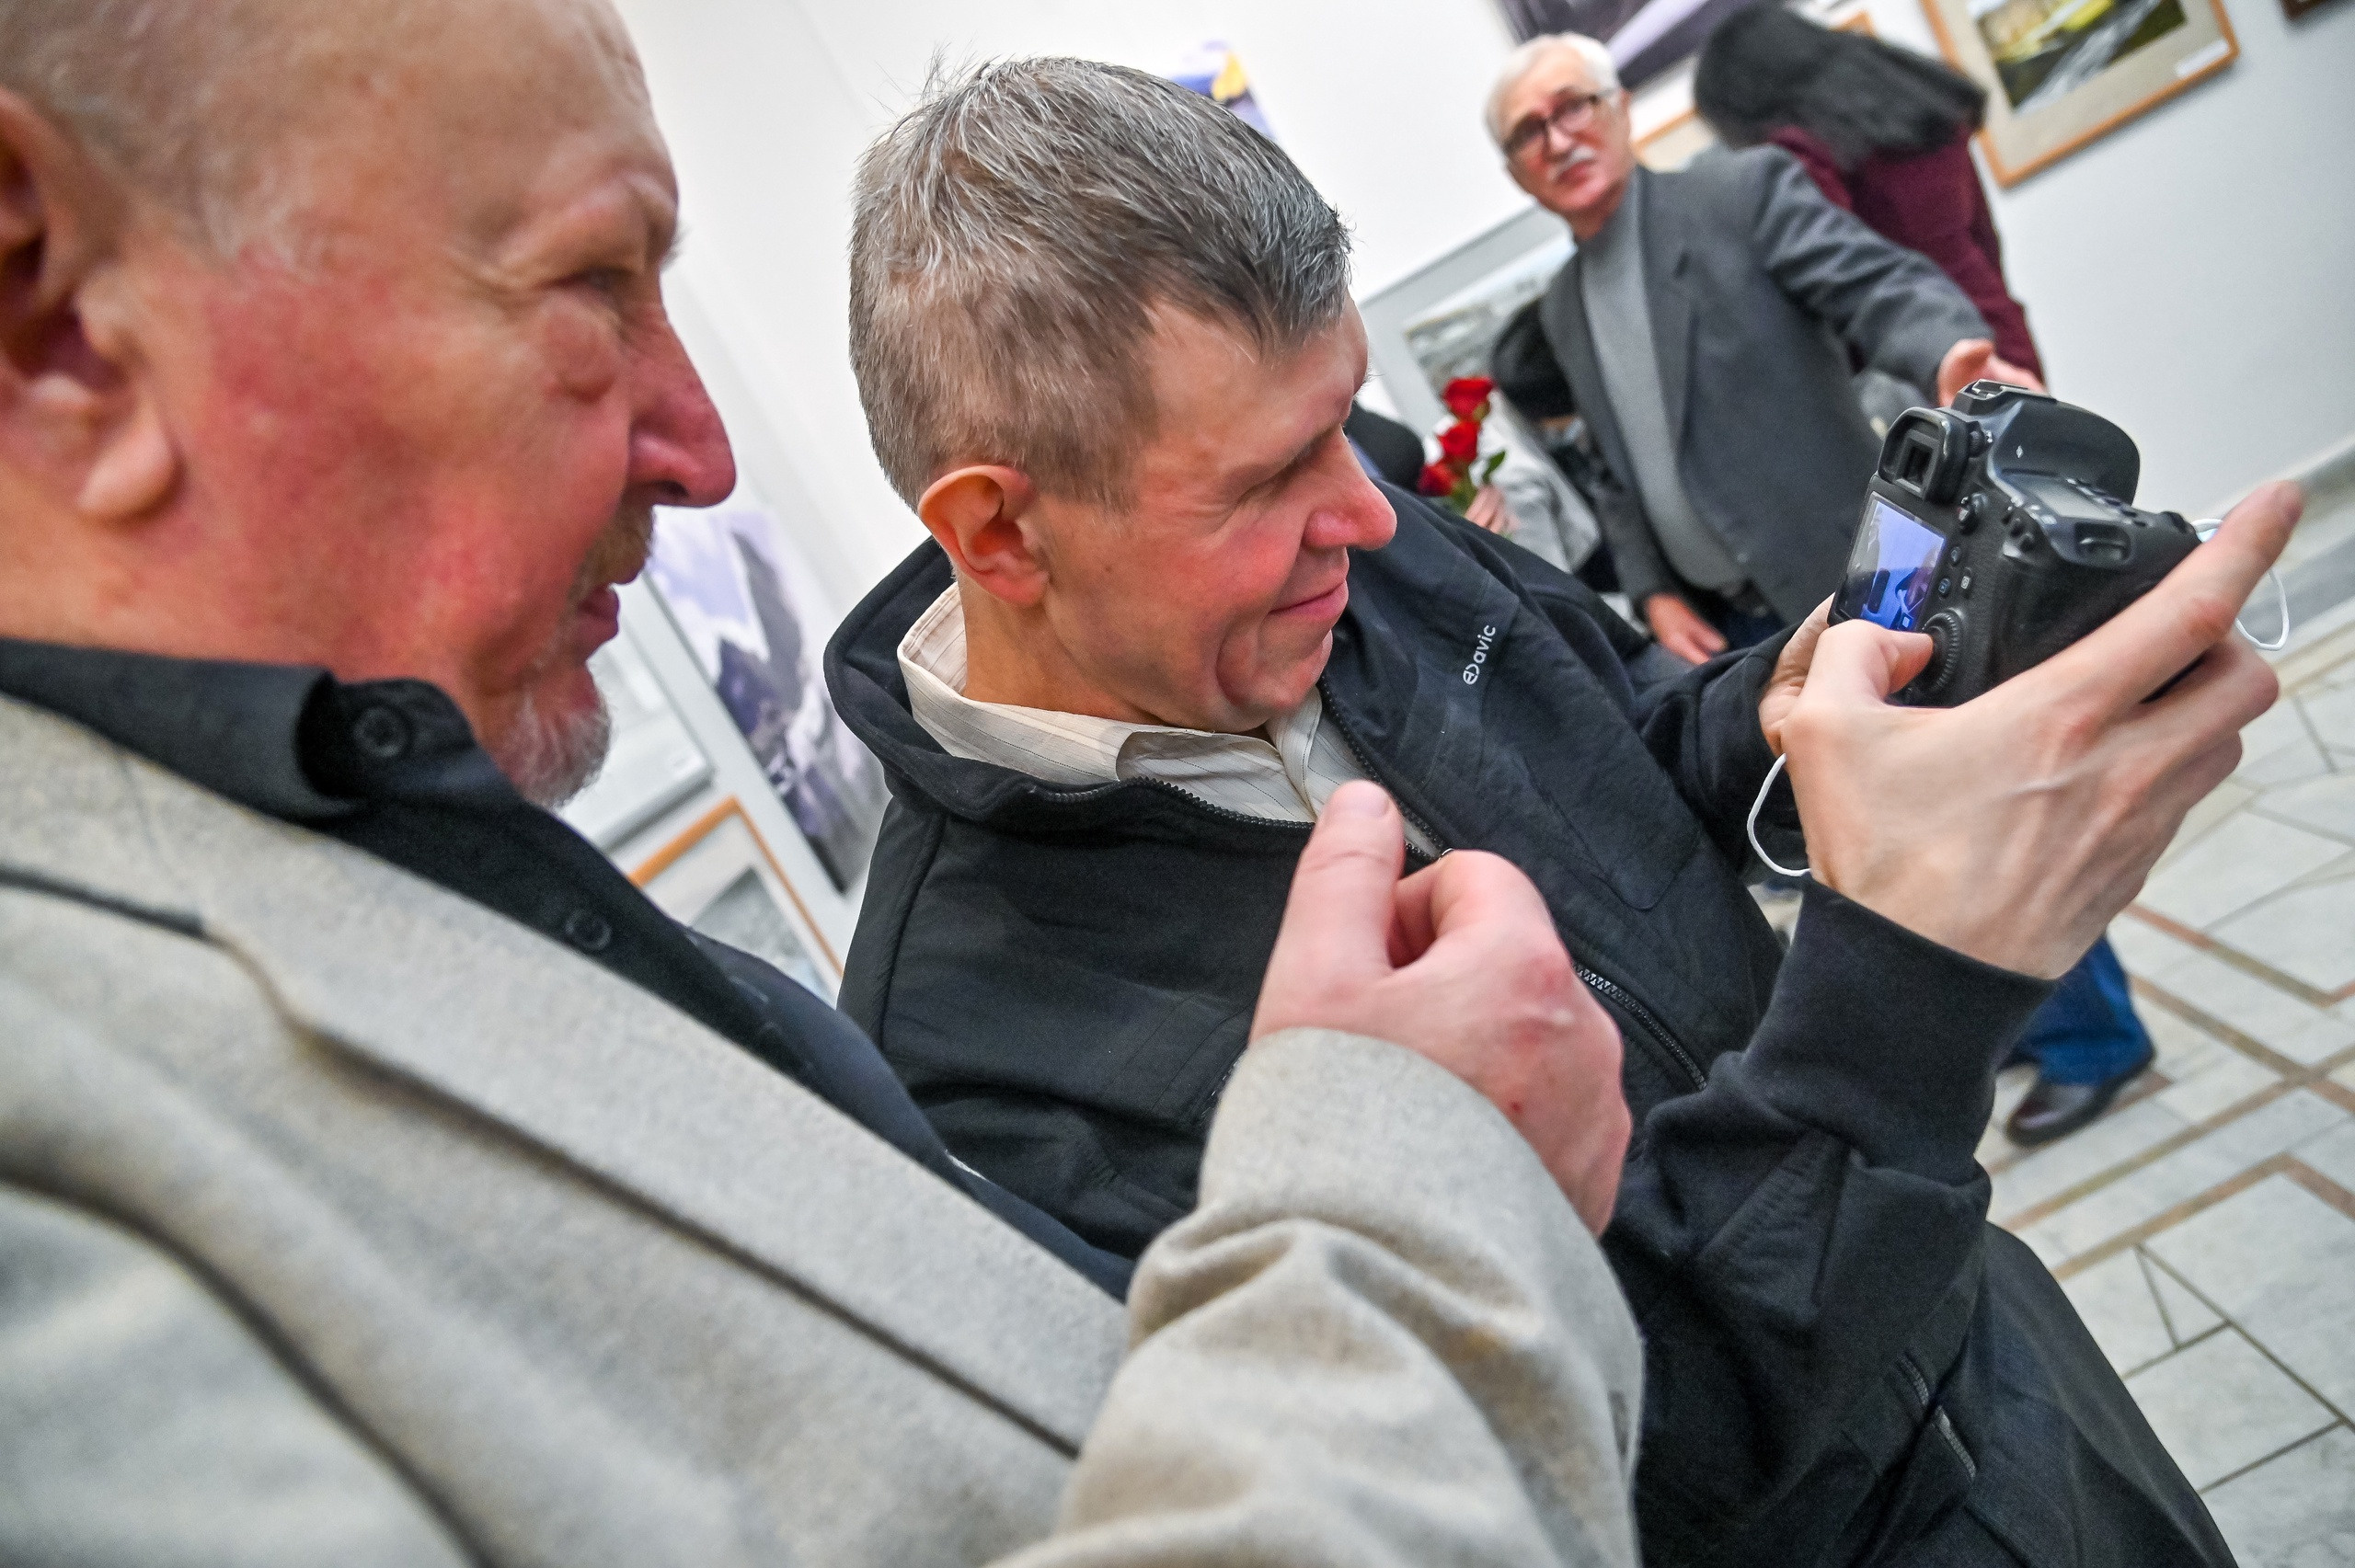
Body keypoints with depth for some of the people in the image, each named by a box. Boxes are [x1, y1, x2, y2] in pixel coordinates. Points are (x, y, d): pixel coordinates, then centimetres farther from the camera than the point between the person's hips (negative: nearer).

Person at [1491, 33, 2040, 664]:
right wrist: (1651, 593, 3)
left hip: (1856, 584, -5)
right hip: (1716, 628, 5)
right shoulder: (1561, 310, 11)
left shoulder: (1743, 191, -5)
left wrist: (1954, 353, -39)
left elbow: (1881, 285, -18)